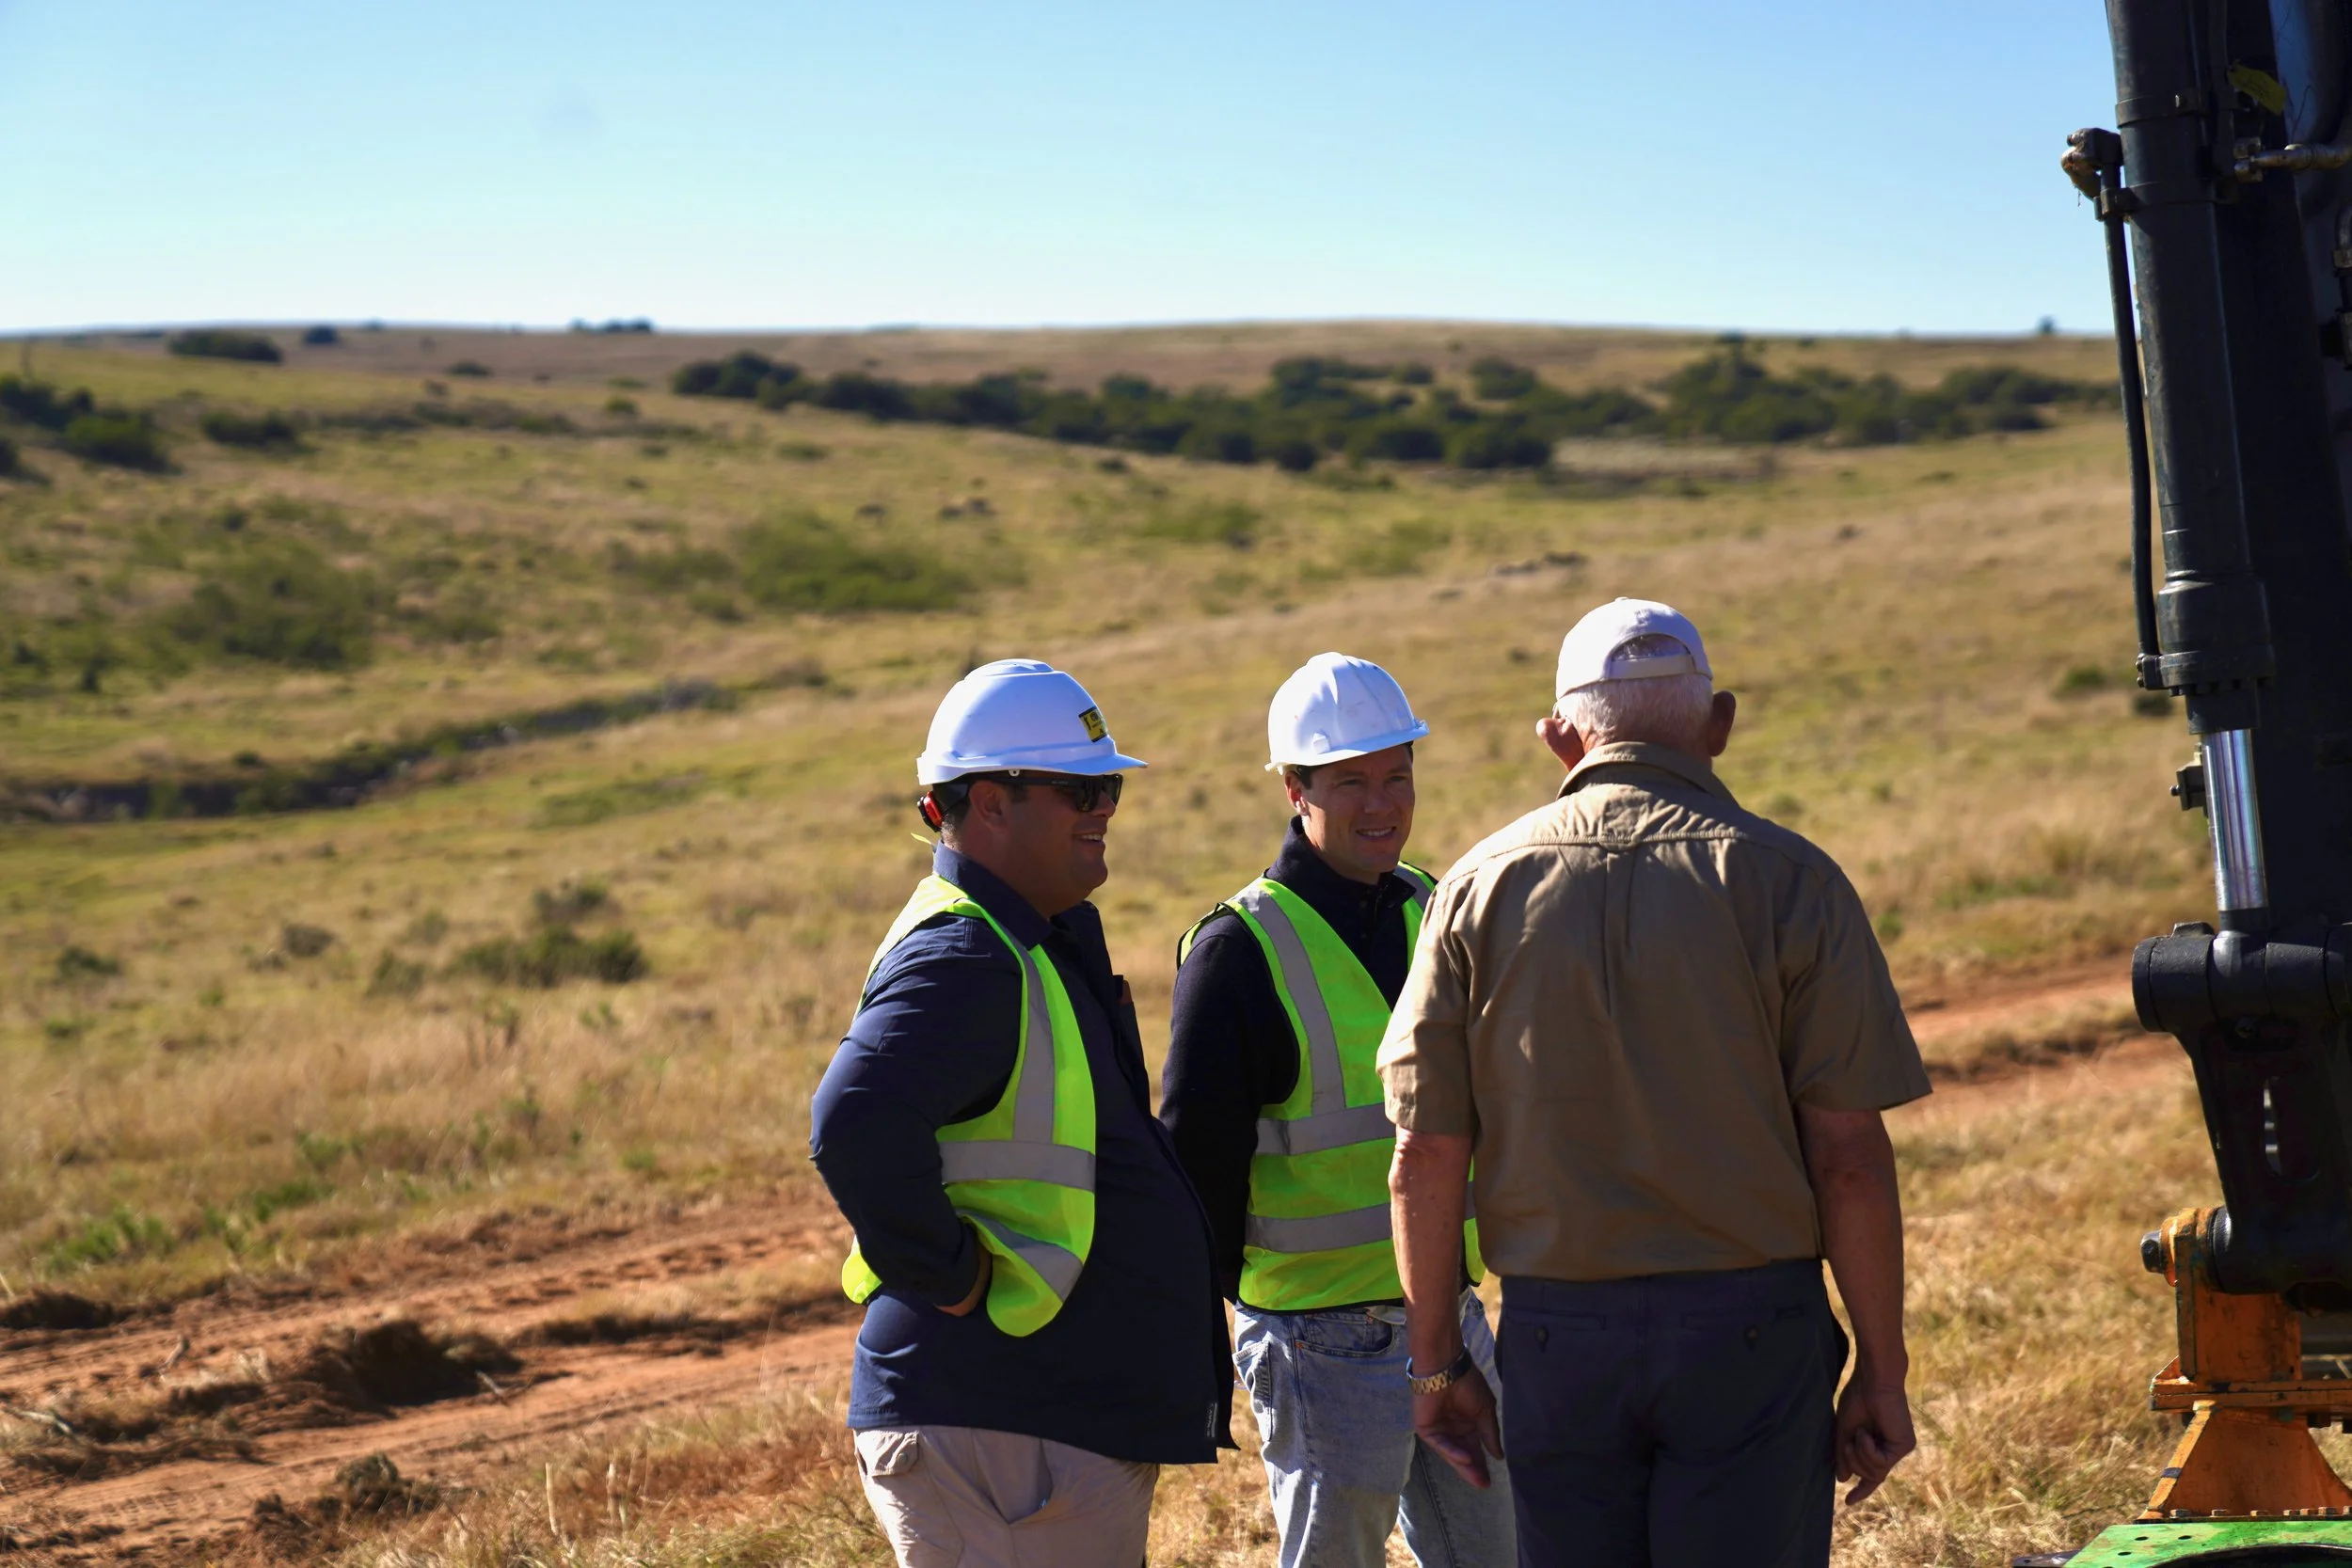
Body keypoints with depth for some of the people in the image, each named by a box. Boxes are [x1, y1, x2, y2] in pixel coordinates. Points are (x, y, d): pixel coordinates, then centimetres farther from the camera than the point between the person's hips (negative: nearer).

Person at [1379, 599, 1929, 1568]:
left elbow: (1424, 1160, 1)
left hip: (1554, 1337, 2)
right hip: (1748, 1329, -2)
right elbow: (1848, 1159, -8)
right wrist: (1881, 1371, 1)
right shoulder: (1786, 881, -4)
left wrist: (1438, 1361, 11)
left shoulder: (1480, 887, 2)